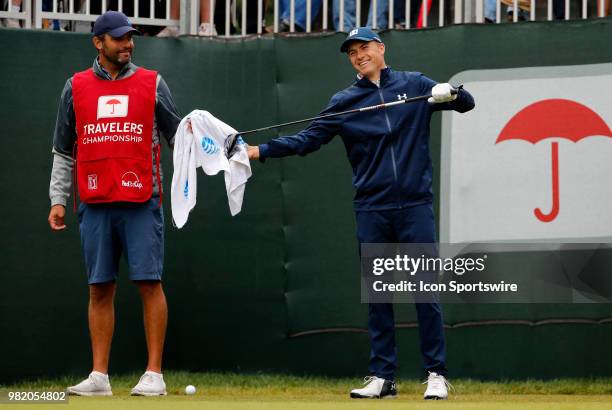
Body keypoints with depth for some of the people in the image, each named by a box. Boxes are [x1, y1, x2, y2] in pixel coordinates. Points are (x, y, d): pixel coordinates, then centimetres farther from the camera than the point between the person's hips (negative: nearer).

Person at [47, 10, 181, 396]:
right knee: (100, 288, 4)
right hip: (95, 204, 2)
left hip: (141, 202, -2)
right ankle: (99, 376, 7)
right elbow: (64, 151, 13)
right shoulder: (76, 88, 10)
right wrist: (58, 199, 8)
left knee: (150, 283, -6)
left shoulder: (152, 83, 6)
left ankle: (154, 374, -3)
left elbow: (177, 136, 6)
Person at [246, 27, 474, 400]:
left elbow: (466, 103, 7)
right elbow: (308, 139, 3)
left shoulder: (414, 85, 7)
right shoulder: (345, 102, 9)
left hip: (415, 206, -2)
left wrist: (450, 93, -15)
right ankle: (383, 377, 9)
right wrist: (260, 150, -9)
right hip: (372, 212, 2)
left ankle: (437, 375, -1)